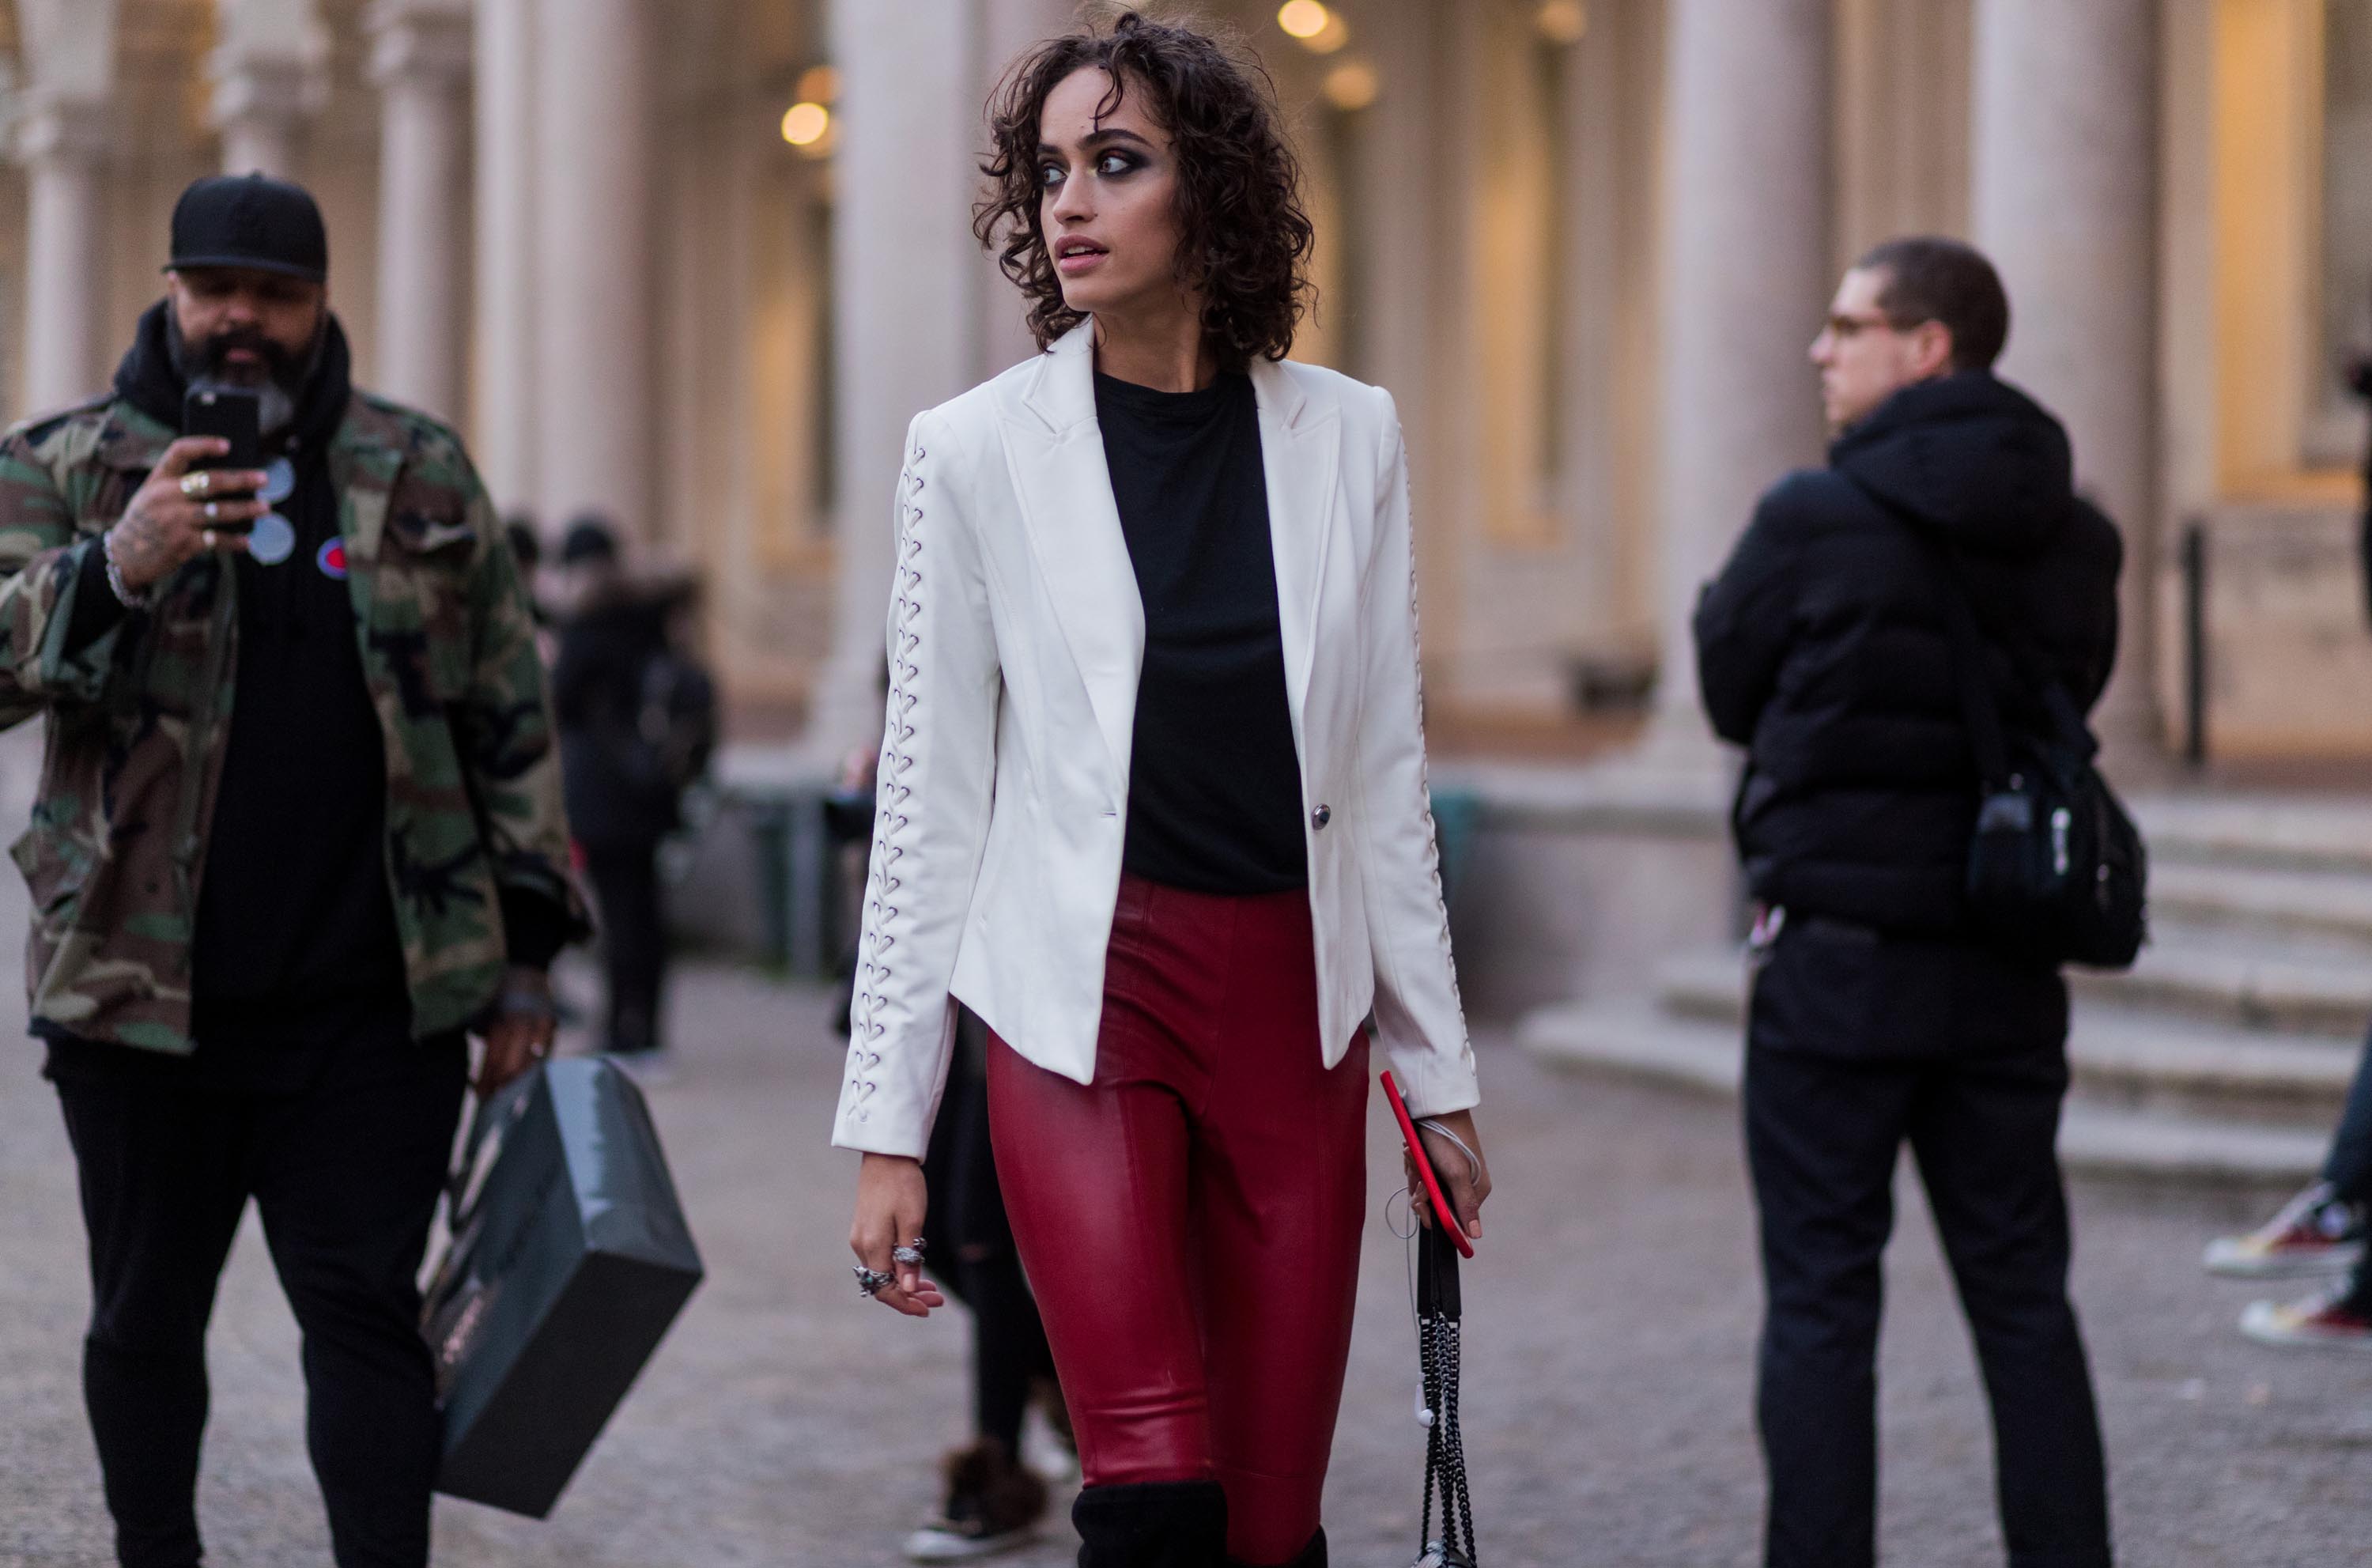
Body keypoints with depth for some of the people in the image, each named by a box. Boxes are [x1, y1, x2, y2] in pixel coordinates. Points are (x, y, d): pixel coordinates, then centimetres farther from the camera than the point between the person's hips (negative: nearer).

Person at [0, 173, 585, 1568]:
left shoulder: (420, 476, 9)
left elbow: (509, 716, 11)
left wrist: (526, 947, 8)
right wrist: (118, 565, -26)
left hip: (375, 1006, 0)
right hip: (142, 993, 0)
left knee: (368, 1313, -3)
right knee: (147, 1317, 11)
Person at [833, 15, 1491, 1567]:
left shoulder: (1346, 437, 5)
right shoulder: (980, 450, -1)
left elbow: (1384, 781, 10)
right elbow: (930, 803, 1)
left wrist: (1442, 1073, 10)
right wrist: (888, 1126, 0)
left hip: (1294, 1008, 3)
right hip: (1081, 996, -2)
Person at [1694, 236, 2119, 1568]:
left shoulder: (1815, 520, -11)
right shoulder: (2076, 539, 5)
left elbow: (1731, 695, 1)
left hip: (1838, 960, -4)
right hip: (2007, 969, 5)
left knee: (1822, 1303, 1)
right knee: (2023, 1295, 11)